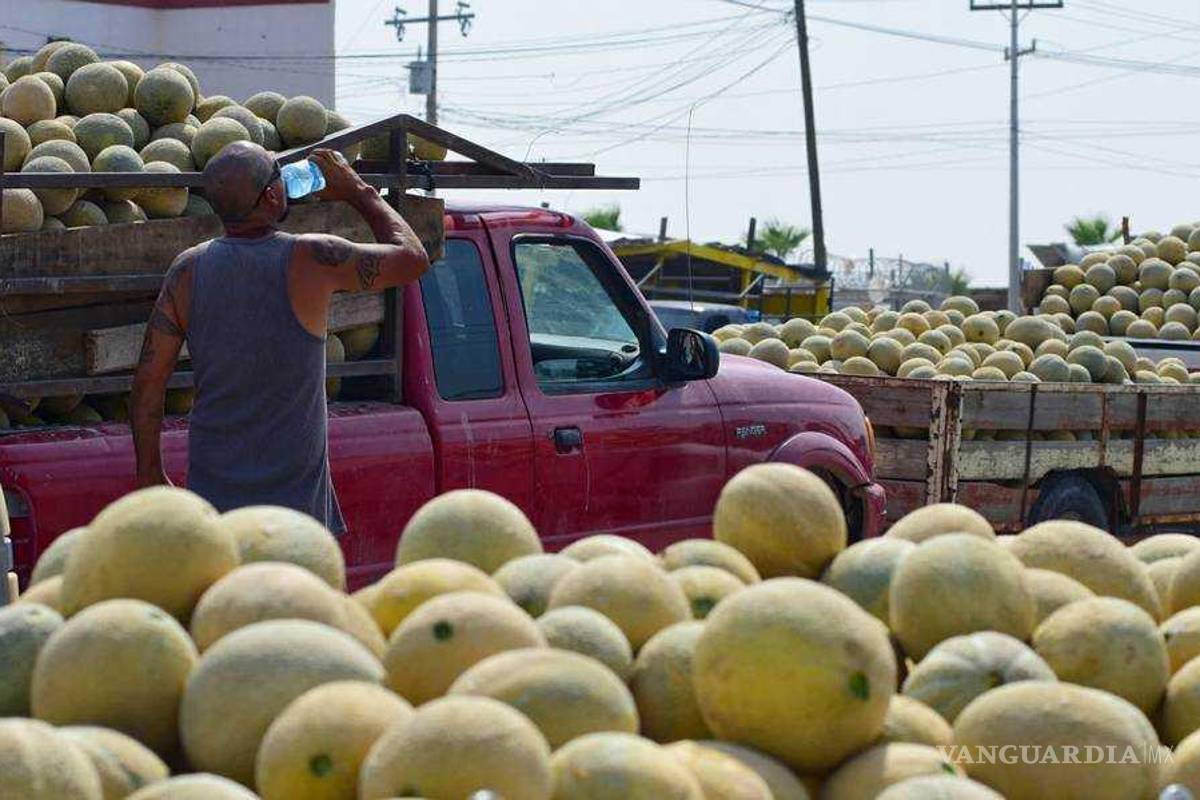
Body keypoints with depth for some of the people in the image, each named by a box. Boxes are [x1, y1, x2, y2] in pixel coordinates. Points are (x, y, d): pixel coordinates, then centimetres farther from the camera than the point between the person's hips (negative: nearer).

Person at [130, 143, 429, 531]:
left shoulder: (187, 270, -1)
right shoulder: (312, 260, -11)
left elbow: (148, 381, 3)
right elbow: (412, 259, 6)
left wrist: (149, 471, 15)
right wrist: (356, 191, 19)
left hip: (212, 488, 3)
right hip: (293, 493, -3)